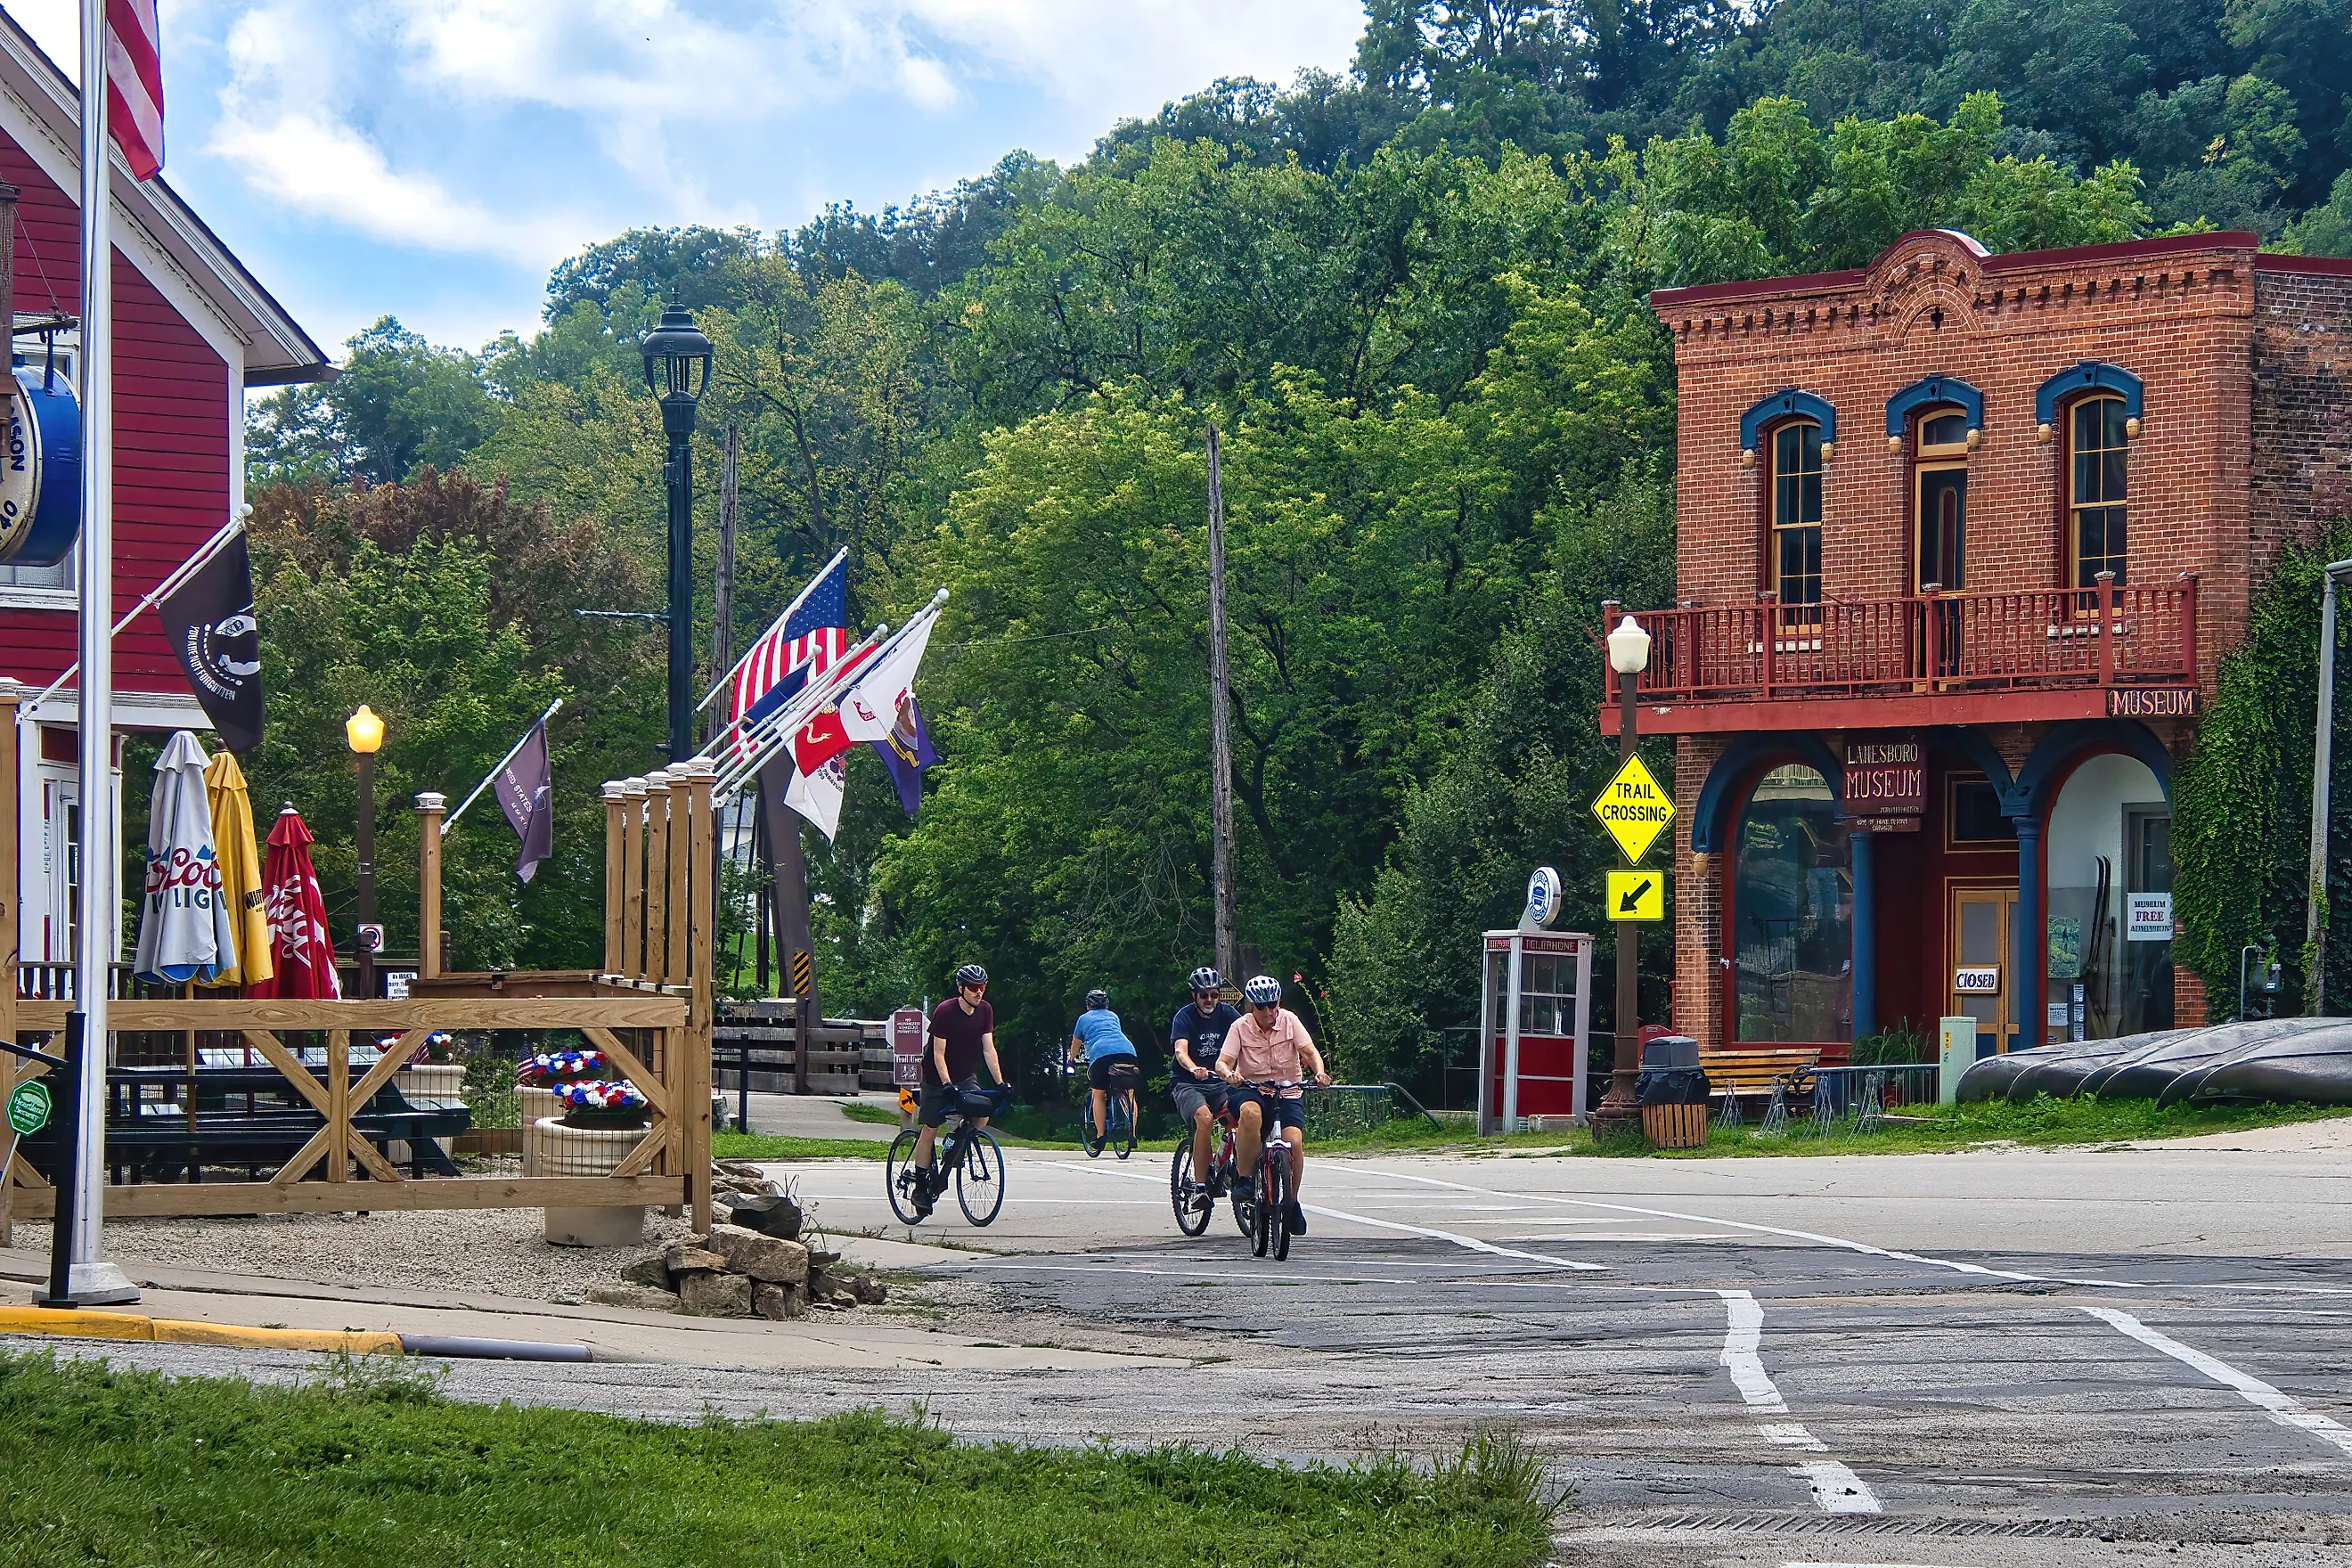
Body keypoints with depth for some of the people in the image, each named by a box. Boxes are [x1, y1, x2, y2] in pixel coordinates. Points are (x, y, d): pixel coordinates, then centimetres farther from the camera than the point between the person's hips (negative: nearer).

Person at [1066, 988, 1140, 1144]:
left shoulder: (1084, 1018, 23)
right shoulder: (1113, 1016, 32)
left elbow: (1075, 1044, 33)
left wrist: (1071, 1059, 54)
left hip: (1101, 1054, -3)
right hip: (1127, 1050, 3)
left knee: (1099, 1095, 9)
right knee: (1129, 1095, 13)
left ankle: (1100, 1135, 3)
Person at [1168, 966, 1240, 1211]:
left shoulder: (1226, 1013, 3)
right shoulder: (1185, 1016, -7)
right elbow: (1180, 1050, -22)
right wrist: (1193, 1068, -44)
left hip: (1218, 1082, 4)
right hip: (1187, 1084, -4)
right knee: (1204, 1117, -33)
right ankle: (1199, 1186, -31)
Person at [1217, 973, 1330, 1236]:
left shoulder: (1289, 1021, -3)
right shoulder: (1240, 1028, -6)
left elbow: (1310, 1051, -8)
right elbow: (1222, 1062, -13)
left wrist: (1319, 1071, -29)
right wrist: (1228, 1073, -36)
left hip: (1288, 1093, 2)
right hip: (1251, 1089, -2)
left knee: (1294, 1141, -23)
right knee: (1250, 1113, -39)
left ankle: (1291, 1202, -1)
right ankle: (1243, 1177, -25)